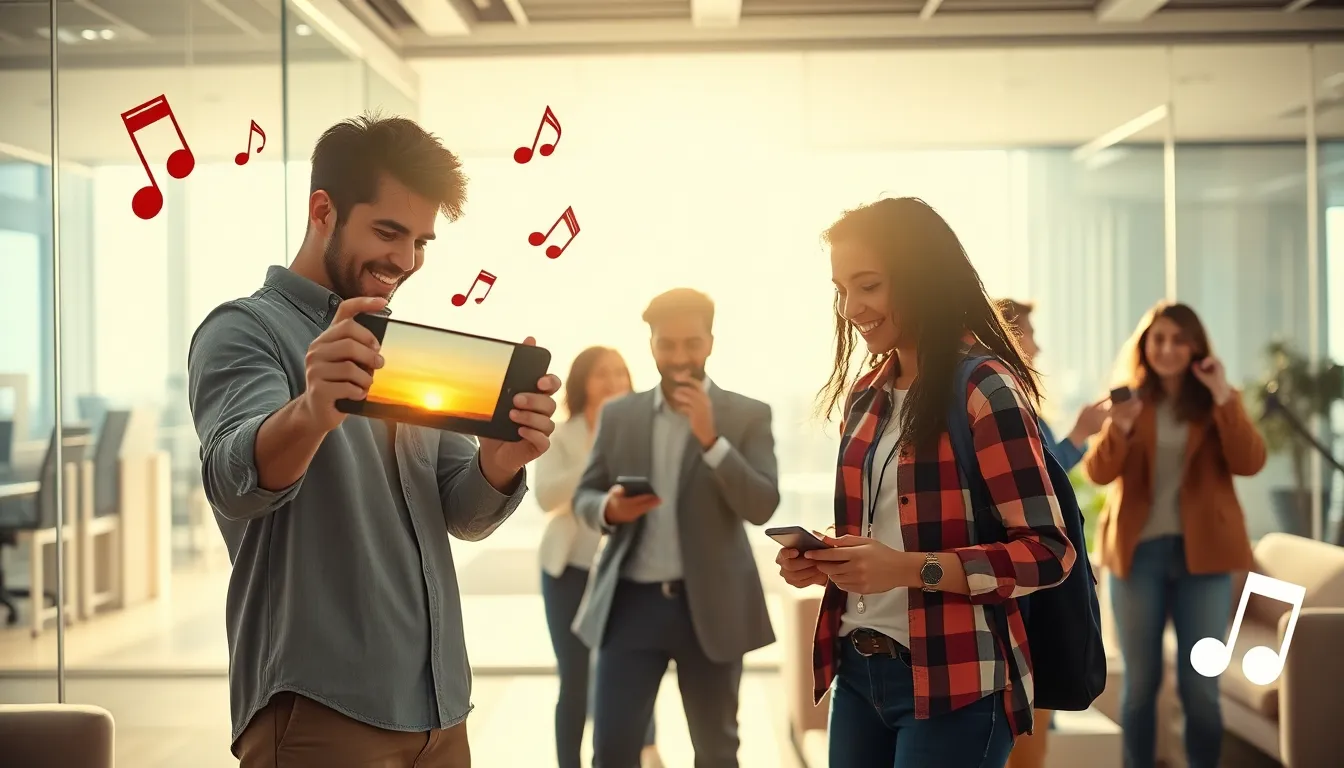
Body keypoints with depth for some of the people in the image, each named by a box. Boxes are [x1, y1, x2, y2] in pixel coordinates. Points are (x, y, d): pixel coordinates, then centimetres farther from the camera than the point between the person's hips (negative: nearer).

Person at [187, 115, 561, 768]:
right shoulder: (243, 329, -6)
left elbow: (465, 515, 6)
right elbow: (236, 480, -25)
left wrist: (502, 457, -16)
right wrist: (311, 411, -46)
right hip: (320, 707, -6)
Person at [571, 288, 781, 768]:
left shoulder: (747, 416, 0)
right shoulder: (618, 415, 8)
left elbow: (762, 507, -9)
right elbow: (583, 497, 10)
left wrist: (711, 438, -19)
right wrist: (609, 509, -13)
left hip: (710, 604, -1)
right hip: (631, 602, 1)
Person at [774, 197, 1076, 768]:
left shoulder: (986, 391, -12)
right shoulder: (867, 393, 10)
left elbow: (1046, 553, -16)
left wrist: (911, 568, -24)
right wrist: (823, 563, 0)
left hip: (951, 685, -7)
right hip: (858, 671, 7)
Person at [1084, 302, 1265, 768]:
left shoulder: (1220, 403, 7)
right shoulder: (1127, 400, 6)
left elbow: (1250, 463, -8)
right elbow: (1097, 474, -4)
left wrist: (1223, 397, -15)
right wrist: (1120, 428, -22)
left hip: (1202, 551, 0)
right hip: (1139, 550, 0)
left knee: (1200, 684, 2)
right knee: (1140, 681, 6)